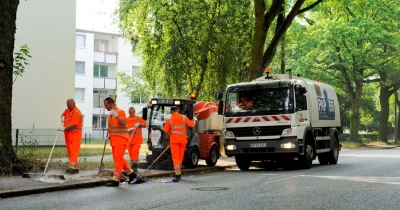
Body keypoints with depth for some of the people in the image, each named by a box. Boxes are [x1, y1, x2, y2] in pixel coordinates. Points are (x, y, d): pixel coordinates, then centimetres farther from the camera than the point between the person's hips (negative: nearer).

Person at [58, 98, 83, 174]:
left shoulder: (77, 112, -15)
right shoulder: (67, 110, 13)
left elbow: (73, 124, -23)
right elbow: (63, 114, 32)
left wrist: (64, 128, -28)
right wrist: (62, 117, 8)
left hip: (75, 133, -9)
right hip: (68, 133, 9)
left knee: (74, 150, -13)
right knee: (69, 150, 8)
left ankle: (73, 167, -19)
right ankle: (75, 166, 12)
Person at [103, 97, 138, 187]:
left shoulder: (120, 112, -11)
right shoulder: (110, 114, 15)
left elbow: (124, 122, -29)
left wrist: (116, 115, -40)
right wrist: (109, 135, 11)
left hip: (121, 139, -9)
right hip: (114, 140, 9)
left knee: (118, 159, -9)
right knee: (118, 159, 14)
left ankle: (115, 180, -8)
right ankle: (131, 173, 25)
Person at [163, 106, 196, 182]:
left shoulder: (169, 119, 0)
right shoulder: (184, 117, 4)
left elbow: (166, 131, -1)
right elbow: (191, 124, 3)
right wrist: (194, 120, 24)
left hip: (174, 140, -3)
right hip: (183, 140, 3)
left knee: (175, 157, -4)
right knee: (180, 157, 15)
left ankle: (177, 176, -13)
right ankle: (178, 173, 26)